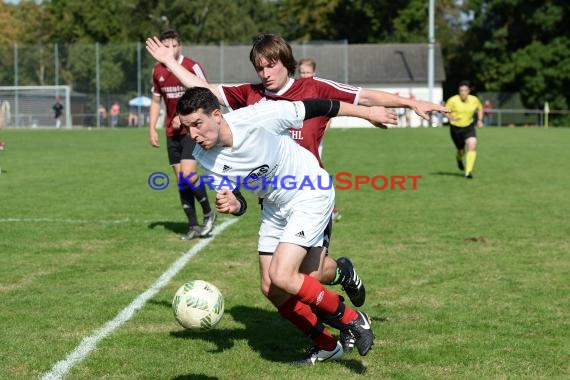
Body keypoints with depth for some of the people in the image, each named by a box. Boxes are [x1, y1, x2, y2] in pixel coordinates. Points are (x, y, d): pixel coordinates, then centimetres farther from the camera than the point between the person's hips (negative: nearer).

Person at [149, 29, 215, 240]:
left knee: (188, 175, -17)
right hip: (172, 133, 6)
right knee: (180, 180, 4)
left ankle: (208, 213, 5)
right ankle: (193, 226, 12)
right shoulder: (158, 71, 6)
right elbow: (156, 101, 17)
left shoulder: (192, 67, -12)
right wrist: (152, 128, 8)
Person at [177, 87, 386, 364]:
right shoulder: (204, 158, -13)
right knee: (270, 288, 4)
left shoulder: (257, 117, -31)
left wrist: (367, 112, -7)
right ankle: (326, 346, 23)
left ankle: (352, 320, 0)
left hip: (311, 195, -7)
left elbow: (315, 108, -19)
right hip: (275, 207, 7)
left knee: (281, 277, -20)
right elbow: (238, 204, -4)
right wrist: (232, 205, -30)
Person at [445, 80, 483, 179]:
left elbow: (480, 108, 14)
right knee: (461, 150, 9)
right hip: (456, 128, -1)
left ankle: (468, 171, -19)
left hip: (469, 127, 1)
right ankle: (459, 159, 50)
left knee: (472, 146, -22)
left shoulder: (474, 100, -7)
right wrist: (451, 117, -26)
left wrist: (480, 120, 2)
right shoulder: (453, 100, -16)